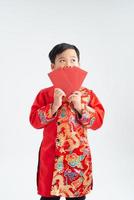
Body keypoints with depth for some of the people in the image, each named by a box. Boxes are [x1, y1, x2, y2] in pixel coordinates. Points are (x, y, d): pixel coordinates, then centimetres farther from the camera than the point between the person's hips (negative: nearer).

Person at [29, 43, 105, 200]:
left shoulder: (87, 94, 1)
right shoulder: (45, 94, -1)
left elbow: (98, 121, -4)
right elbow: (34, 121, -8)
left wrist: (81, 107, -18)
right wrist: (54, 106, -20)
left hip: (79, 155, 1)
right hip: (52, 155, -1)